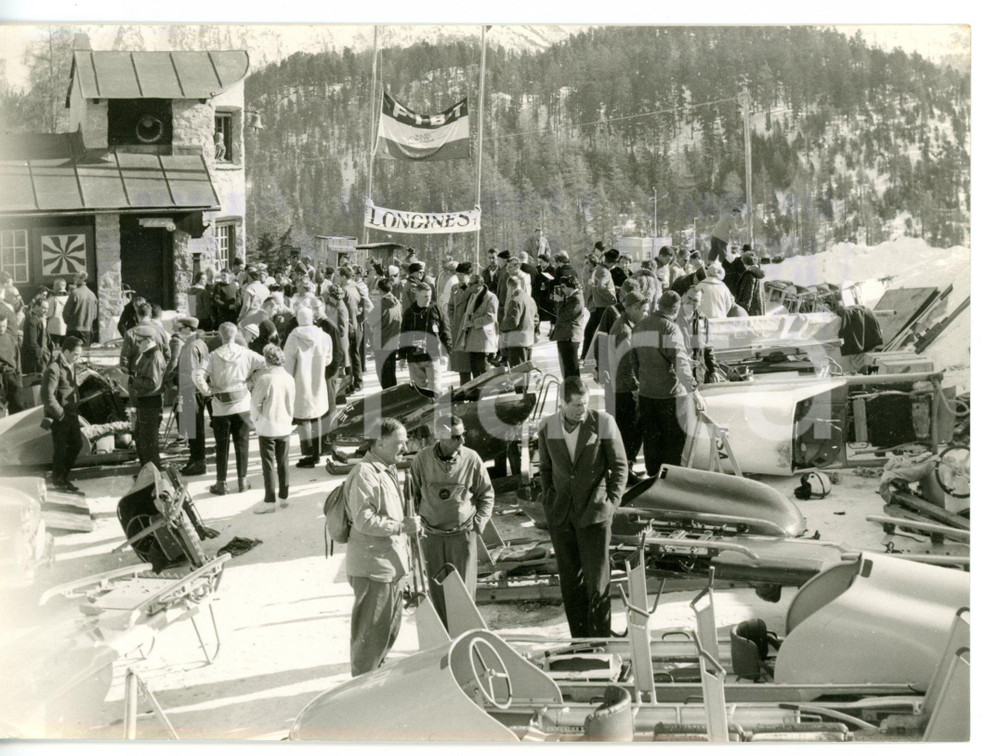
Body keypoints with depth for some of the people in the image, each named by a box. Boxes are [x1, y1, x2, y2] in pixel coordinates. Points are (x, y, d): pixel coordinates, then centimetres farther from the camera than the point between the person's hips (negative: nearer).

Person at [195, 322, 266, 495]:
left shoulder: (214, 356, -9)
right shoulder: (246, 354, -4)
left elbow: (199, 375, -21)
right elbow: (265, 365, -9)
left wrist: (207, 391, -7)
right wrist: (253, 381, 0)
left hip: (220, 408, -1)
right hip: (242, 405, 1)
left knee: (222, 447, 7)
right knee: (242, 444, 12)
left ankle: (221, 484, 11)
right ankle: (242, 481, 17)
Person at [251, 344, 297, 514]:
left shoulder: (265, 379, -16)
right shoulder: (289, 378, -1)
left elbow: (255, 403, -9)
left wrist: (256, 420, 6)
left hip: (267, 428, -5)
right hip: (285, 426, 5)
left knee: (268, 465, 0)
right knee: (283, 463, 13)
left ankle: (269, 501, 1)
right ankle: (284, 497, 20)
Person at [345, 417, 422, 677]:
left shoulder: (389, 470, 14)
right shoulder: (365, 474, -19)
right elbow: (364, 521, -25)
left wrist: (410, 527, 16)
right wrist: (402, 526, -25)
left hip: (391, 563, 10)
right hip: (372, 566, -10)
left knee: (391, 624, 19)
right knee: (371, 628, -1)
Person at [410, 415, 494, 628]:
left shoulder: (471, 459, -8)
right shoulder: (422, 459, -7)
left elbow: (486, 494, 5)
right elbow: (412, 494, 8)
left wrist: (478, 524, -2)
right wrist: (415, 522, 4)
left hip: (463, 534, -1)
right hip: (431, 534, 1)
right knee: (437, 590, 8)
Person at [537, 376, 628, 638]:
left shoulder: (603, 423, -8)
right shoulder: (548, 427, 0)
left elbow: (620, 465, 0)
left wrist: (612, 502, -5)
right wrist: (549, 499, 9)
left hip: (594, 513, -3)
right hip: (560, 515, 3)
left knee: (597, 578, -3)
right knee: (569, 580, 8)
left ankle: (601, 638, 8)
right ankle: (579, 639, 18)